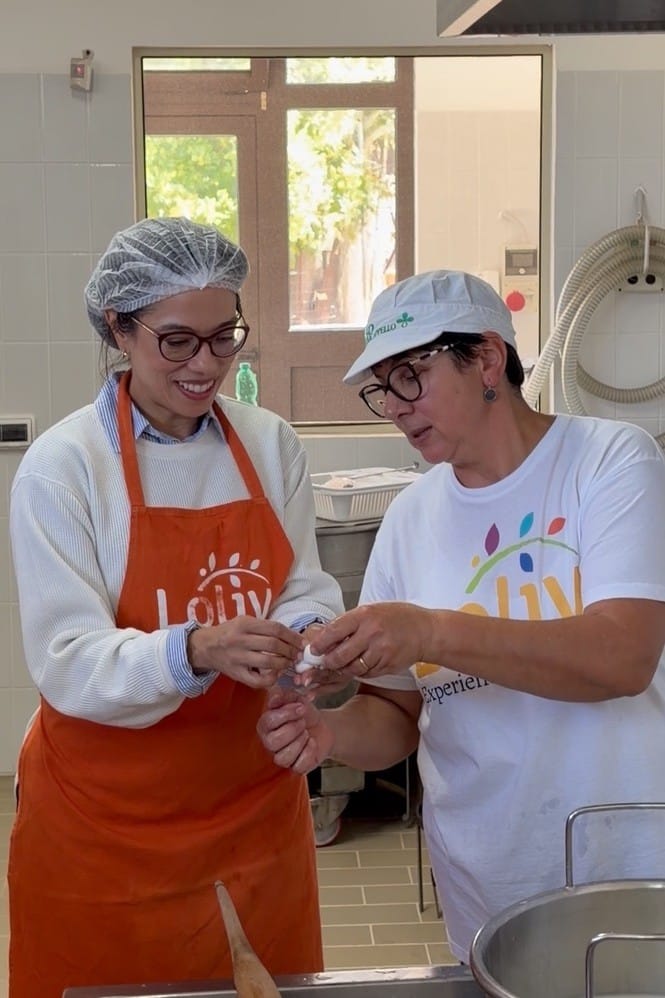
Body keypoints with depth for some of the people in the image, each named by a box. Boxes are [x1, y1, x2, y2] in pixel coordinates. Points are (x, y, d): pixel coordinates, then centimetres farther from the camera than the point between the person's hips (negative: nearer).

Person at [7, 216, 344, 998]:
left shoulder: (271, 444, 1)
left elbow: (309, 592, 2)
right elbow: (68, 664, -18)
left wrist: (305, 639, -22)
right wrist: (194, 652, -35)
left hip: (255, 806, 4)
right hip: (107, 827, -4)